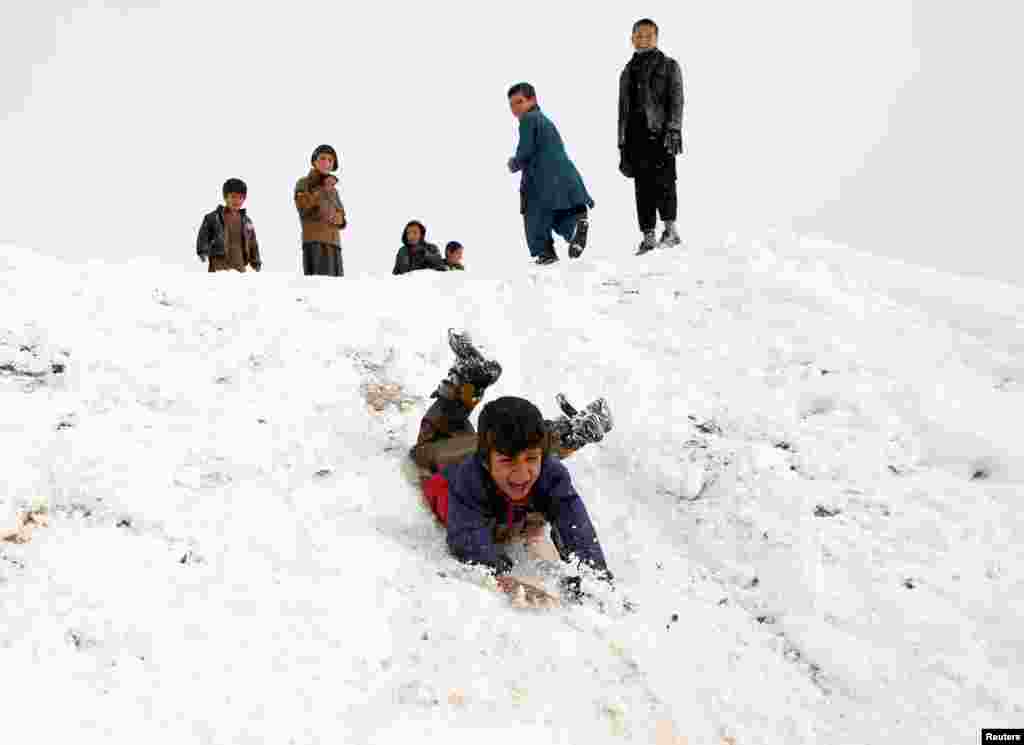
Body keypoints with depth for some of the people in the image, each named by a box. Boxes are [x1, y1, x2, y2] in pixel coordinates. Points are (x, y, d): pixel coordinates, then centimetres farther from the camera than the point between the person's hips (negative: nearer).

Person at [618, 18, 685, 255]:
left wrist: (673, 131, -16)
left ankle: (671, 229, -2)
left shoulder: (669, 66, 9)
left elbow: (676, 101, -2)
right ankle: (648, 236, 5)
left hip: (662, 134, -4)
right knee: (642, 187, 1)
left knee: (663, 180, -14)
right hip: (637, 136, 4)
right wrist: (623, 147, 15)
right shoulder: (628, 72, 20)